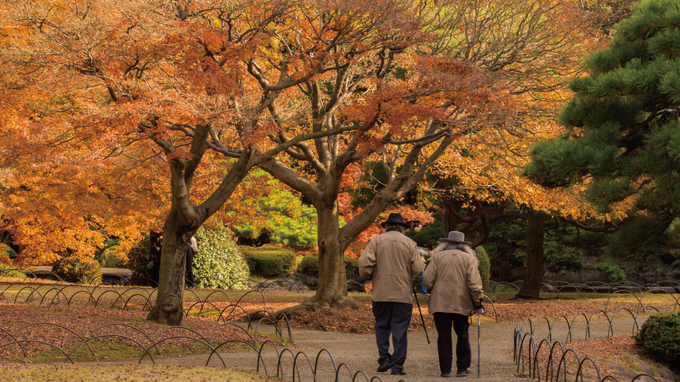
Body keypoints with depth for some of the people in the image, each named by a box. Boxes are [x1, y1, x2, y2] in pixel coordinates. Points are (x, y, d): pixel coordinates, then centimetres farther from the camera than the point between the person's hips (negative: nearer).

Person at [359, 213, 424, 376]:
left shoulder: (377, 241, 2)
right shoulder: (410, 243, 3)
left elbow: (364, 263, -8)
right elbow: (418, 270, -2)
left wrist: (367, 274, 12)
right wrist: (413, 279, 18)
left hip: (381, 293, 0)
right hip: (403, 294, 0)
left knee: (382, 327, 13)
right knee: (400, 330, 3)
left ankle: (384, 359, 5)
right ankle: (397, 365, 1)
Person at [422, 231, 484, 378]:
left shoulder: (437, 256, 6)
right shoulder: (468, 258, 5)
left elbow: (427, 280, 0)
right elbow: (474, 283, -4)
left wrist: (432, 291, 19)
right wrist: (478, 302, 3)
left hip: (440, 303, 0)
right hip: (461, 304, 0)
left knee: (443, 336, 2)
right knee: (462, 335, 10)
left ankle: (445, 370, 3)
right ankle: (463, 368, 13)